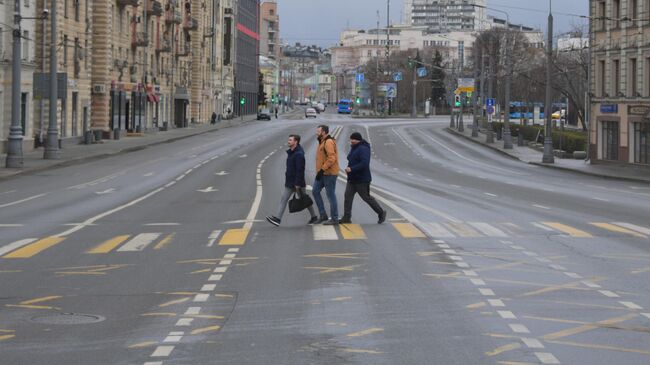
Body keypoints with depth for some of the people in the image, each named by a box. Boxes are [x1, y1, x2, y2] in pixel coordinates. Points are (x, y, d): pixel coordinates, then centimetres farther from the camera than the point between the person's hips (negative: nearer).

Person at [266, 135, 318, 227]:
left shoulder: (299, 154, -20)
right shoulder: (290, 153, 11)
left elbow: (300, 170, -24)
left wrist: (297, 184, -25)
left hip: (297, 182, -9)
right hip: (289, 183, 9)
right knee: (284, 199, 5)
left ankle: (314, 216, 18)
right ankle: (277, 218, 4)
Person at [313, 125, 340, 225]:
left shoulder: (329, 142, -16)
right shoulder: (322, 142, 17)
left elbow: (331, 158, -24)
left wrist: (322, 170, -24)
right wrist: (320, 171, 16)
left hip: (329, 173, -10)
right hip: (322, 174, 10)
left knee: (331, 195, -3)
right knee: (315, 191, 8)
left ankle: (334, 219, 4)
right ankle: (323, 215, 14)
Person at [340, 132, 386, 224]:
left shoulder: (363, 149, -18)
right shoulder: (353, 148, 13)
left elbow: (364, 164, -29)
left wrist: (352, 169, -30)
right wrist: (349, 168, 6)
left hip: (362, 180, -9)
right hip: (352, 179, 9)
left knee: (366, 197, 0)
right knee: (348, 196, 0)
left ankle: (381, 213, 17)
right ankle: (346, 217, 0)